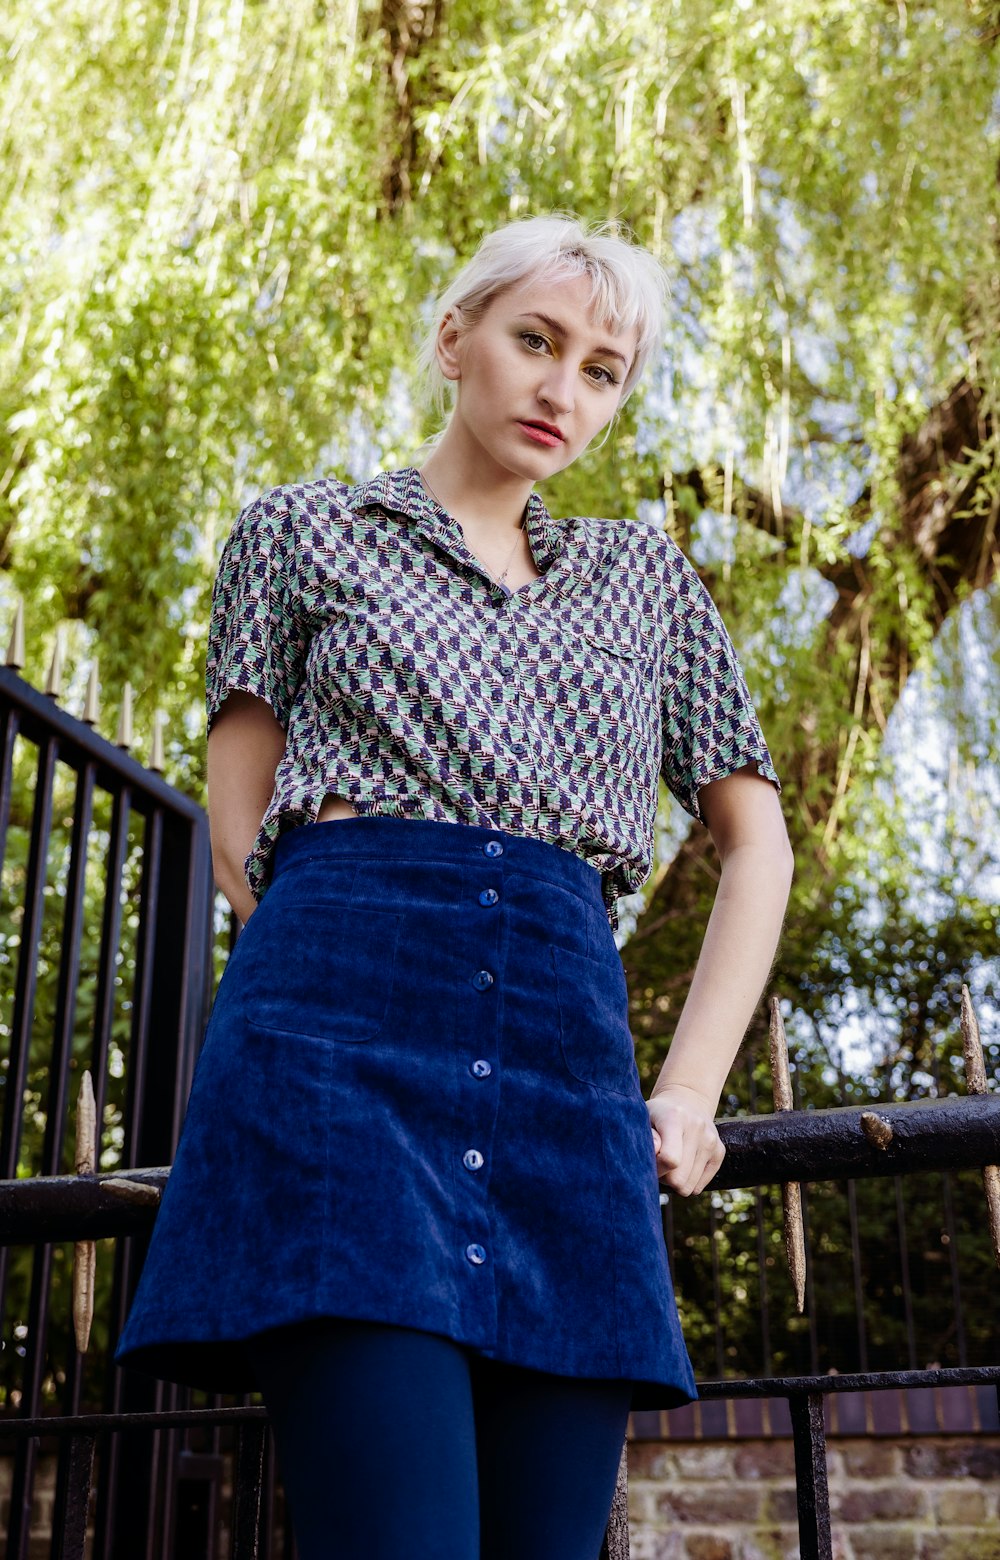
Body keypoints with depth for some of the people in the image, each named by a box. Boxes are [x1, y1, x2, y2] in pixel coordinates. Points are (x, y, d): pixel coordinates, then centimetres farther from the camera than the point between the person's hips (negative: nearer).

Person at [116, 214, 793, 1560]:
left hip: (571, 1042, 4)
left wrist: (691, 1088, 9)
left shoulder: (647, 575, 23)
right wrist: (355, 976, -2)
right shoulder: (304, 531, 17)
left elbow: (757, 844, 22)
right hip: (345, 1020, -3)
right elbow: (240, 829, 11)